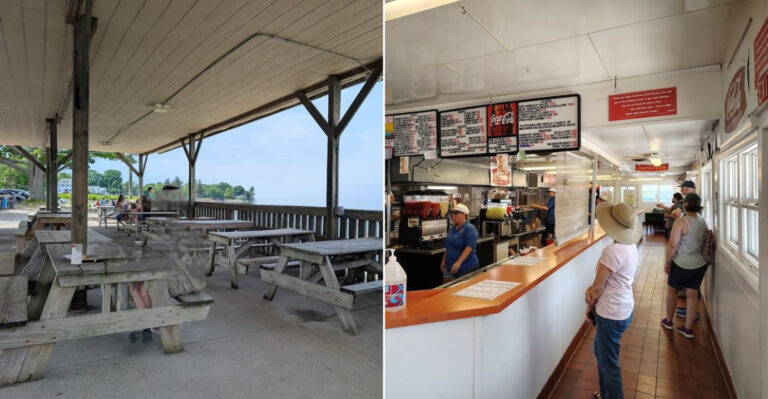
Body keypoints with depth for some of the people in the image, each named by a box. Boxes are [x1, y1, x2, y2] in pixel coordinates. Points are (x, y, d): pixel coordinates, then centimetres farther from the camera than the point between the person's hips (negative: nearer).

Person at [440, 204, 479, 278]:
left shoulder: (470, 229, -12)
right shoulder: (453, 228, 12)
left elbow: (469, 248, -21)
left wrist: (458, 262, -28)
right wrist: (443, 260, 17)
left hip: (466, 267, -7)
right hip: (451, 266, 7)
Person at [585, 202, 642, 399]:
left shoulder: (612, 250, -27)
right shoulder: (630, 246, 1)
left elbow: (598, 288, -19)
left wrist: (590, 305, -2)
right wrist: (592, 288, -4)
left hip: (611, 314, -10)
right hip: (624, 308, 10)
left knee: (608, 363, 8)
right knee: (601, 352, 26)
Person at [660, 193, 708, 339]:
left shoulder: (681, 221, -20)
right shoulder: (704, 221, 0)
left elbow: (673, 245, -20)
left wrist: (667, 262, -9)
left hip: (682, 264, -5)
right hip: (700, 264, 5)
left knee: (672, 290, 15)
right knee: (692, 295, 11)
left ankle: (668, 321, 29)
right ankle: (688, 328, 20)